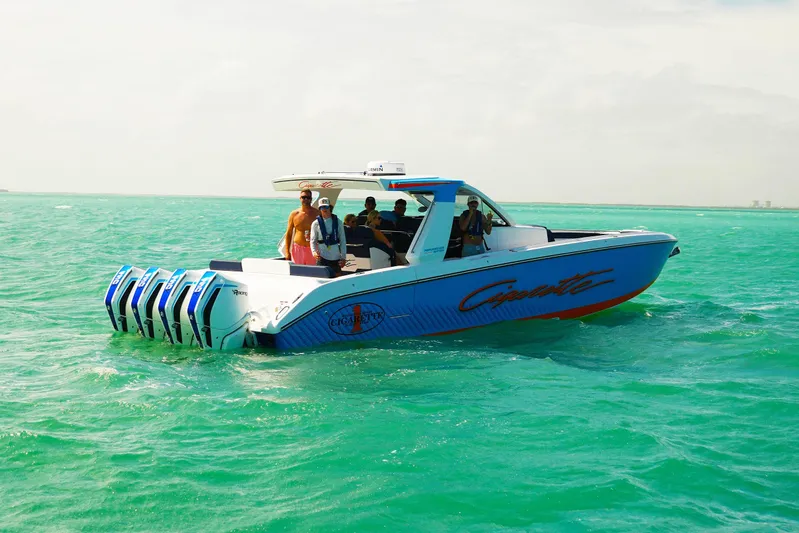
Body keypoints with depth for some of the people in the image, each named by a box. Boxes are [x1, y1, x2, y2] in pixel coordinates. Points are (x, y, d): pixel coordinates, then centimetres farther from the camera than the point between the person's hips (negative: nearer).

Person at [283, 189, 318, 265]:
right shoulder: (294, 214, 4)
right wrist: (287, 251, 3)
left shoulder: (317, 213, 0)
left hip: (312, 249, -1)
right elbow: (288, 233, 8)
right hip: (298, 248, 1)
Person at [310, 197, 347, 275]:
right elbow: (313, 240, 2)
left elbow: (343, 240, 7)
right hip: (322, 257, -2)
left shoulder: (338, 222, 6)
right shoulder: (316, 224, 2)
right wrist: (314, 251, -17)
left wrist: (343, 257, 2)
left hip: (336, 257, 2)